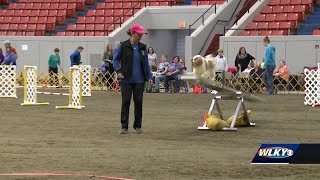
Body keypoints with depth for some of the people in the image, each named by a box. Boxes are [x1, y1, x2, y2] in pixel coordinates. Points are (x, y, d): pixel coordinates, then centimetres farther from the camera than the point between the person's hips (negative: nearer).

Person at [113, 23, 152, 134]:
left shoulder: (142, 47, 8)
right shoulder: (124, 46, -3)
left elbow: (146, 63, 12)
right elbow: (115, 59, 3)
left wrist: (149, 76, 6)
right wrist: (118, 71, -10)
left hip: (139, 80, 3)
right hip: (126, 80, -3)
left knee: (138, 101, 4)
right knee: (126, 102, -3)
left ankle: (137, 126, 13)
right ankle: (124, 126, 4)